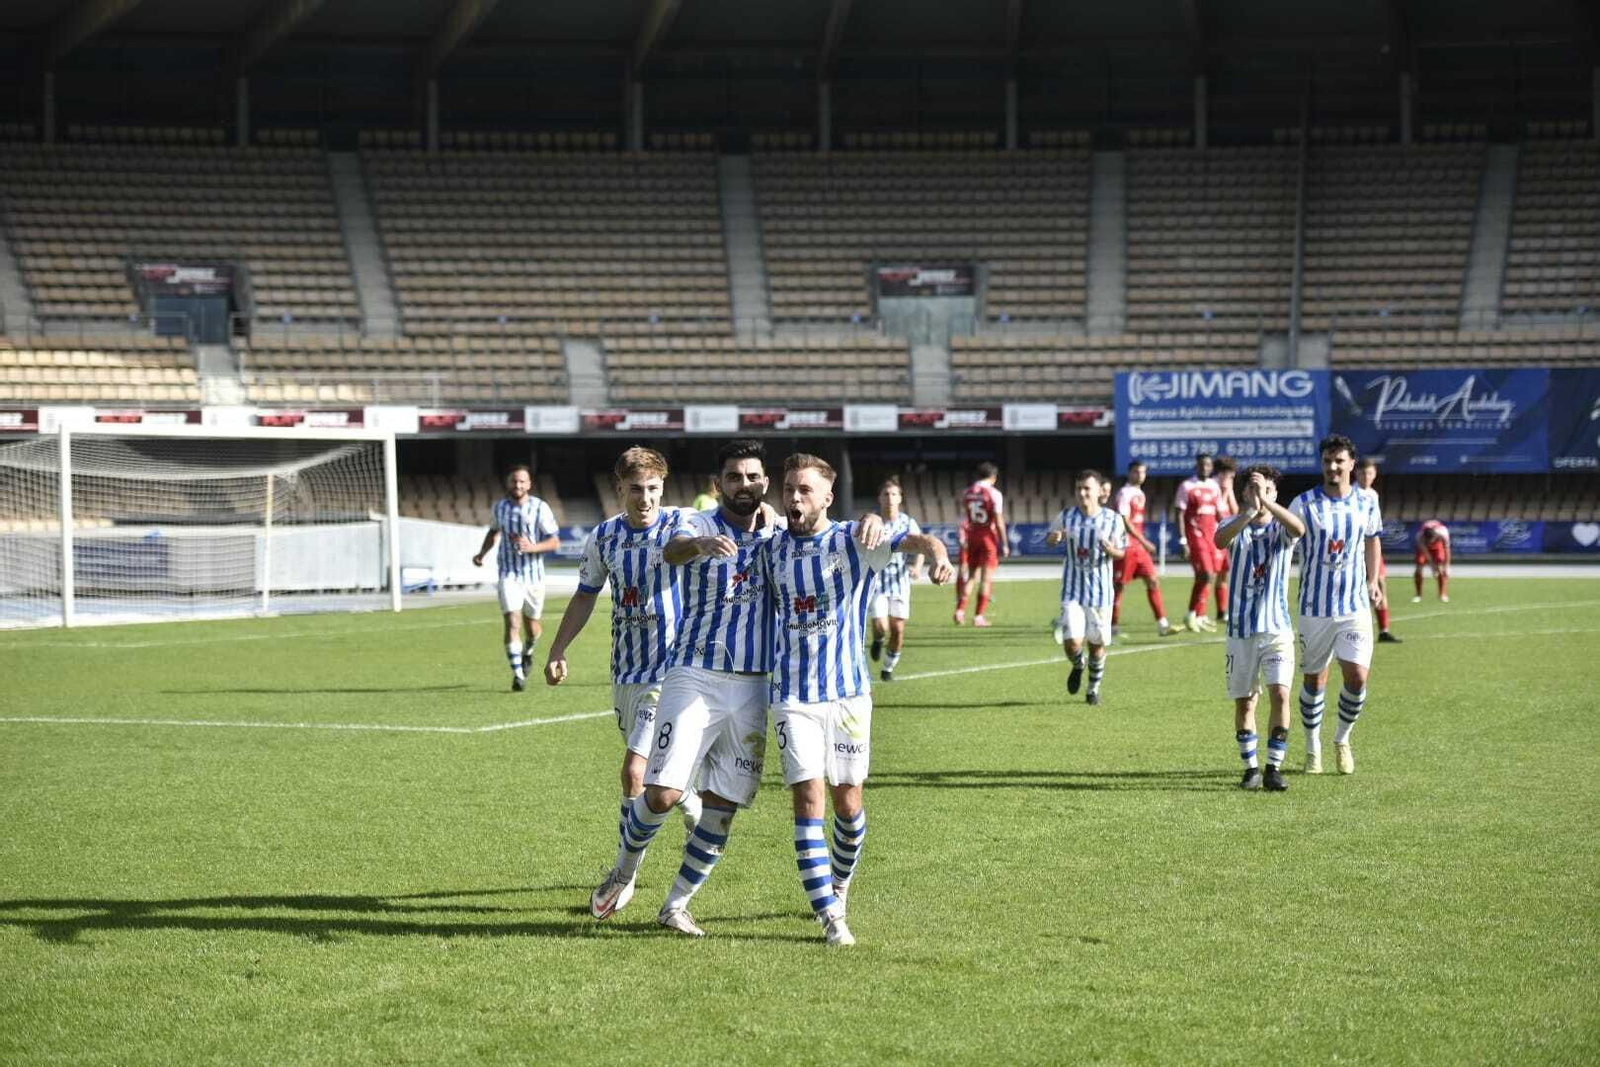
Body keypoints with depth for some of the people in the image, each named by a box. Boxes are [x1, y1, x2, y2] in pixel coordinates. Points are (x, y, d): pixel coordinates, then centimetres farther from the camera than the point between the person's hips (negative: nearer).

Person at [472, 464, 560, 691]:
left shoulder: (540, 508, -6)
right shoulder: (500, 507, 4)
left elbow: (555, 542, -6)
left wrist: (532, 547, -23)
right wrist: (482, 553, 10)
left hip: (533, 575, 0)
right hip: (509, 574, 0)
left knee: (532, 625, 12)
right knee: (512, 622, -16)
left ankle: (527, 651, 47)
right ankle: (518, 675, -17)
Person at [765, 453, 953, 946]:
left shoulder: (852, 540, -6)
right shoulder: (772, 550, 6)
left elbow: (913, 539, -23)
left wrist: (937, 552, -44)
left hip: (849, 691, -1)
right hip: (792, 696, 1)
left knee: (848, 802, 6)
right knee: (809, 798, -11)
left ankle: (838, 886, 35)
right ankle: (830, 917, -10)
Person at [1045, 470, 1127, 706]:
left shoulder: (1112, 519, -4)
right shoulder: (1066, 516, -1)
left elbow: (1121, 553, 5)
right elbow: (1049, 540, 14)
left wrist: (1110, 550, -19)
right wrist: (1054, 539, -11)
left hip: (1100, 591, 0)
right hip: (1073, 590, 0)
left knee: (1098, 644, 6)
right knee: (1071, 642, -13)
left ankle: (1094, 687, 32)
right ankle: (1077, 666, 24)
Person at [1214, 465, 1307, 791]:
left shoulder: (1281, 528, 0)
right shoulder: (1235, 525, 0)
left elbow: (1299, 529, -26)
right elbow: (1219, 540, -25)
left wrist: (1266, 501, -36)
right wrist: (1250, 511, -40)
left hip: (1277, 627, -1)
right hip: (1241, 628, 1)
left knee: (1280, 694, -13)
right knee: (1244, 702, 6)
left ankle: (1274, 769, -7)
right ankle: (1251, 768, 20)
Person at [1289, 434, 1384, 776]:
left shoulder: (1367, 503, 3)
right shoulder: (1304, 504, -6)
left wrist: (1372, 581, 12)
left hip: (1355, 605, 2)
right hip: (1314, 607, -1)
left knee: (1357, 678, -9)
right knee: (1314, 680, 6)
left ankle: (1342, 739, 16)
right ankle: (1313, 749, 24)